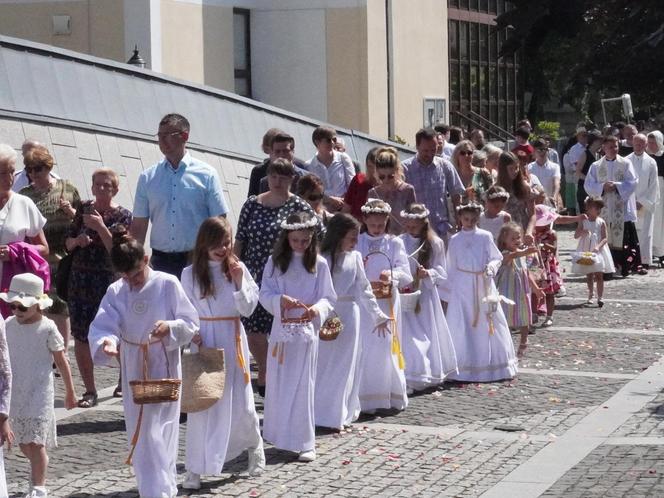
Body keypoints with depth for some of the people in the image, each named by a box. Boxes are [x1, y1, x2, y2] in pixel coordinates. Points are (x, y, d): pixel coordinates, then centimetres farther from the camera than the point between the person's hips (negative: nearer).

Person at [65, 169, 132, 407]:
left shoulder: (123, 216, -5)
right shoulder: (84, 209, 6)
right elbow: (67, 242, 12)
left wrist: (100, 227, -20)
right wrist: (77, 241, -9)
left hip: (108, 281, -3)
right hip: (79, 279, 3)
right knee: (81, 336, 1)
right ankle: (90, 391, 11)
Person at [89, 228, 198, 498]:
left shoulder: (167, 284, -10)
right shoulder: (115, 292, -2)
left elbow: (191, 323, -7)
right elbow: (102, 327, -12)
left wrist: (170, 327, -27)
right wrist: (105, 343, -34)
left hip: (164, 368, -4)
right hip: (134, 371, 4)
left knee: (159, 432, -4)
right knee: (140, 433, 9)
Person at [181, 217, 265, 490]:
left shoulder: (238, 269, 0)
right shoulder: (190, 273, -2)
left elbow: (248, 309, -2)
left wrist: (239, 282, -14)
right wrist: (191, 334, -11)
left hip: (232, 343, 1)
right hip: (204, 344, -1)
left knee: (240, 403, 5)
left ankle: (254, 445, 34)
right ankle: (195, 468, 5)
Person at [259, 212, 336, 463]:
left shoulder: (319, 264, -2)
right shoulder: (275, 262, 2)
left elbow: (329, 298, 0)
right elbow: (265, 294, -1)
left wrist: (317, 308, -21)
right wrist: (281, 300, -21)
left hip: (307, 331, -2)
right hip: (281, 329, 2)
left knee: (303, 385, -1)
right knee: (278, 383, 8)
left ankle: (304, 441, 3)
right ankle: (279, 433, 23)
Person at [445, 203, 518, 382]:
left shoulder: (485, 237, 1)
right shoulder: (455, 240, 5)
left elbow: (497, 258, 6)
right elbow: (451, 267, 11)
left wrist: (491, 266, -14)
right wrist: (450, 287, 9)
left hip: (484, 285, 0)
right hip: (462, 287, 0)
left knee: (488, 323, 3)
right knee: (462, 325, -3)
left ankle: (491, 365, 13)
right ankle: (463, 366, 4)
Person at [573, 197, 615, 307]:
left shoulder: (601, 222, -2)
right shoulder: (583, 222, 1)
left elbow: (605, 238, -5)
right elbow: (576, 235, 1)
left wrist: (598, 247, -22)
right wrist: (582, 232, -20)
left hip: (598, 251, -2)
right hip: (586, 251, 2)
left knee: (599, 275, -7)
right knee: (589, 275, 10)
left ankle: (600, 297, -10)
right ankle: (590, 296, 21)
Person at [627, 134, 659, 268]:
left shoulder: (651, 162, 0)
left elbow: (653, 186, 0)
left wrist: (643, 202, -7)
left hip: (646, 205, 0)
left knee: (645, 233, -2)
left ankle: (645, 261, 0)